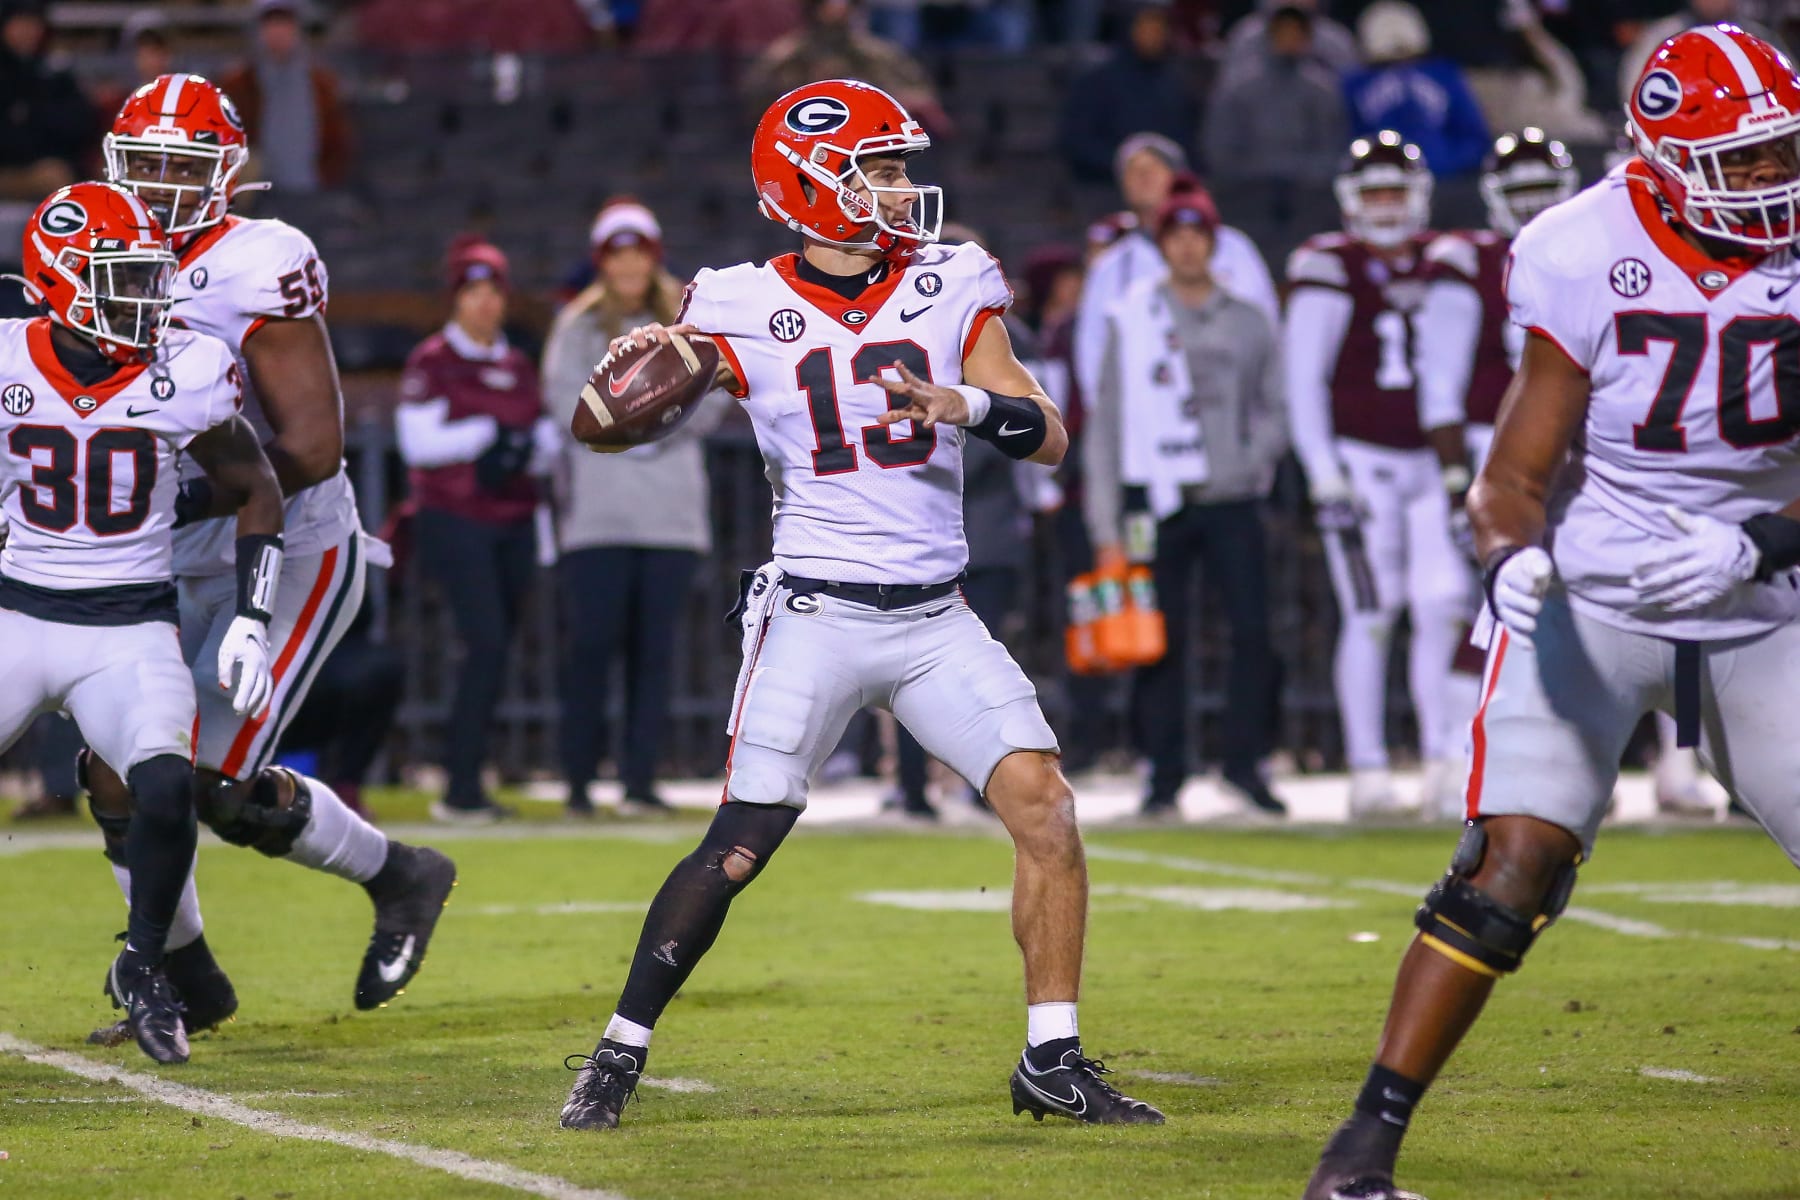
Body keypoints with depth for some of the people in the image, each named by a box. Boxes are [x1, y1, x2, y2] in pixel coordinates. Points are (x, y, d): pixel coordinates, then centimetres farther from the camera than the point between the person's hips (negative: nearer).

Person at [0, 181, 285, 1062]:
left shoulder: (186, 376, -8)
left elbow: (255, 492, 4)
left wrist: (250, 622, -3)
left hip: (131, 632, -1)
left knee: (165, 791, -24)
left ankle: (143, 966, 2)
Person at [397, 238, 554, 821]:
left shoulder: (519, 368, 15)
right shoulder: (430, 363, -2)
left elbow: (543, 445, 15)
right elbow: (417, 441, -12)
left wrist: (526, 447, -7)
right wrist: (489, 434, -12)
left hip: (513, 526, 6)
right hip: (455, 523, -6)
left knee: (496, 651, 5)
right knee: (487, 645, -17)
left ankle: (465, 785, 12)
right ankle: (461, 788, -16)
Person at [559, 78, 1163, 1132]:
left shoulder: (950, 290, 4)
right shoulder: (749, 313, -3)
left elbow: (1048, 438, -1)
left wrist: (959, 402, -20)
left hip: (935, 617, 3)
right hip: (814, 612, -3)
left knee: (1045, 806, -9)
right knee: (739, 850, -5)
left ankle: (1054, 1062, 0)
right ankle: (620, 1053, 10)